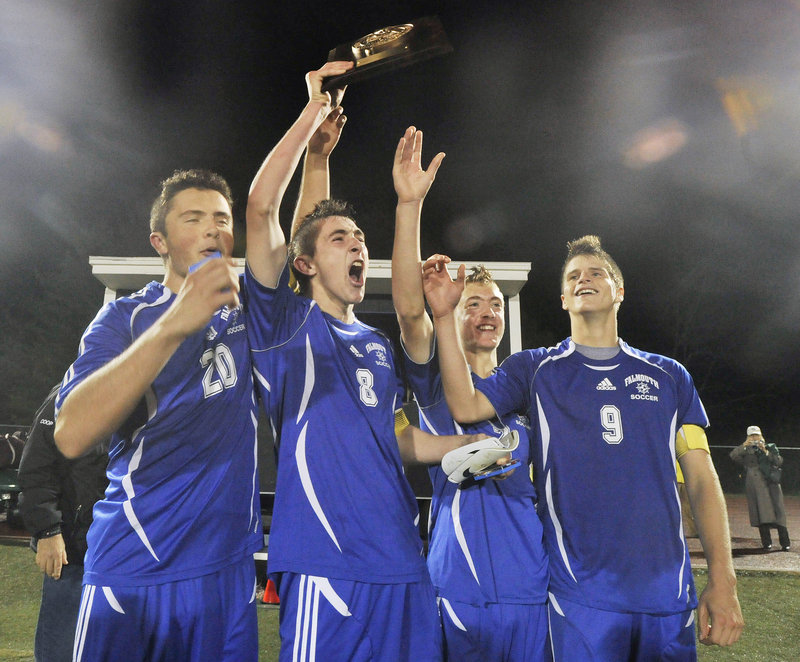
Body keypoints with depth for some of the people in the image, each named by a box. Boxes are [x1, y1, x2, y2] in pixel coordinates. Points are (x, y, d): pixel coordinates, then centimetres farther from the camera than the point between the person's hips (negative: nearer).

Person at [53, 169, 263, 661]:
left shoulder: (245, 307, 7)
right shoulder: (126, 317, -4)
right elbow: (71, 435, -19)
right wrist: (173, 325, -28)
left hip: (229, 567, 3)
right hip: (132, 571, -3)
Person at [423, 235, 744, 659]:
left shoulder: (668, 375, 8)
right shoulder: (534, 369, 5)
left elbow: (701, 478, 6)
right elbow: (465, 406, -11)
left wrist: (722, 581, -2)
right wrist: (444, 316, -20)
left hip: (668, 593, 2)